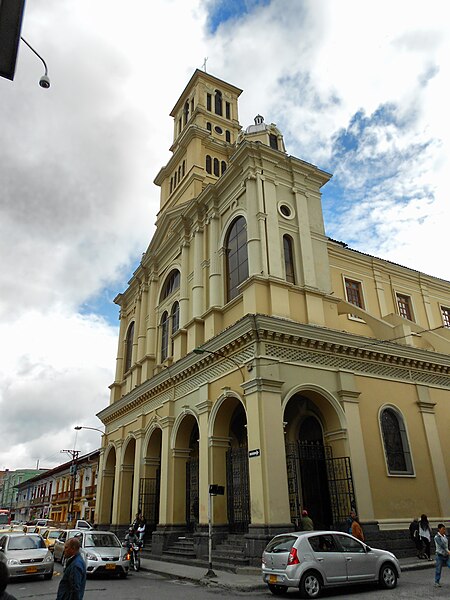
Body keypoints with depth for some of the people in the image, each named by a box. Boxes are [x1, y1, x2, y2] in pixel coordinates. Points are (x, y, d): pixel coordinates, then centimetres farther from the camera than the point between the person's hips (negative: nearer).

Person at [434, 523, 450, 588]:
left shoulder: (445, 536, 7)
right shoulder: (437, 537, -15)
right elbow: (442, 545, -28)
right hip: (440, 556, -6)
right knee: (438, 570, 3)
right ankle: (436, 583, 19)